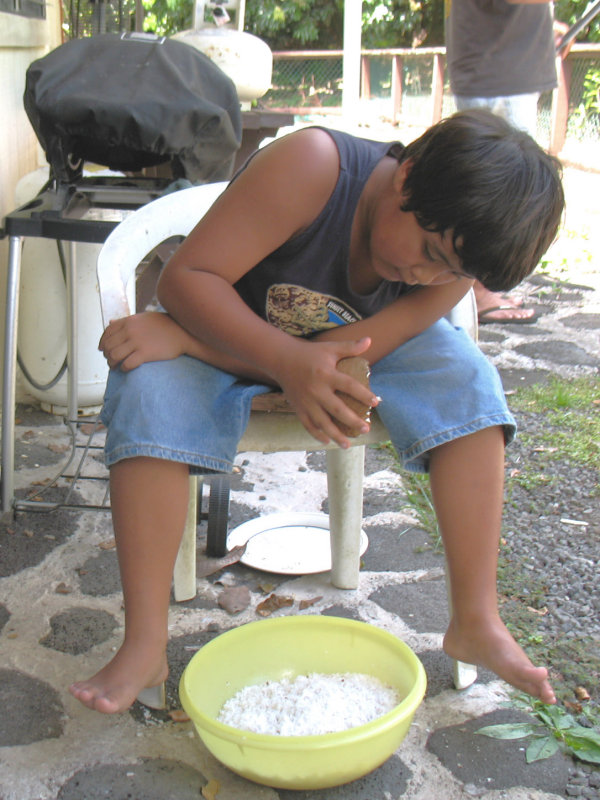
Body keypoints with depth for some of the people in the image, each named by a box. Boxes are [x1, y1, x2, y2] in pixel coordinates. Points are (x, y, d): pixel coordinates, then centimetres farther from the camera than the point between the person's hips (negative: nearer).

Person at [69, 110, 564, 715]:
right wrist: (286, 360, -50)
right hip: (223, 328, -2)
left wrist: (179, 337, -36)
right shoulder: (312, 165, -33)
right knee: (149, 385, -33)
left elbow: (341, 355, -28)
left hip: (357, 346, 3)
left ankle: (475, 621, -19)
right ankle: (145, 645, -27)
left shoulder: (453, 261, -21)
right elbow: (184, 277, -33)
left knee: (466, 378, -22)